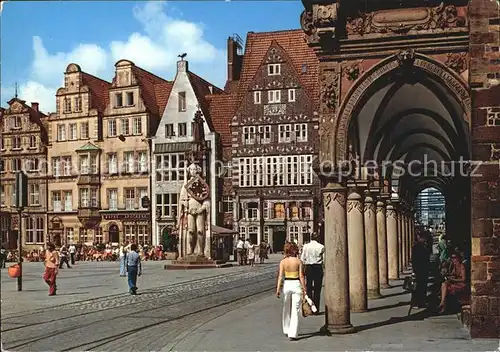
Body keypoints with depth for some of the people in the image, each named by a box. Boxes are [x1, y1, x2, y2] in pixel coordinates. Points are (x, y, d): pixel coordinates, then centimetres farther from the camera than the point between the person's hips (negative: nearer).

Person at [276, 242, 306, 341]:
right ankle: (293, 334, -4)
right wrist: (304, 289, -2)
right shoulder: (299, 261, -5)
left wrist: (278, 289, -4)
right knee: (295, 311, 1)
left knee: (286, 310, 19)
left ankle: (287, 330, 30)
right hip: (297, 284, -2)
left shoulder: (282, 261, -1)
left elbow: (280, 276, -5)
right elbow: (301, 276, -7)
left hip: (286, 285, 2)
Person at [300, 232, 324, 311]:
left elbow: (302, 259, 0)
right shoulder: (321, 247, -6)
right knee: (317, 289, 4)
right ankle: (316, 308, 4)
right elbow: (324, 259, -4)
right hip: (318, 267, -1)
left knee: (309, 288, 8)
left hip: (308, 268, 1)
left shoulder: (305, 246, -2)